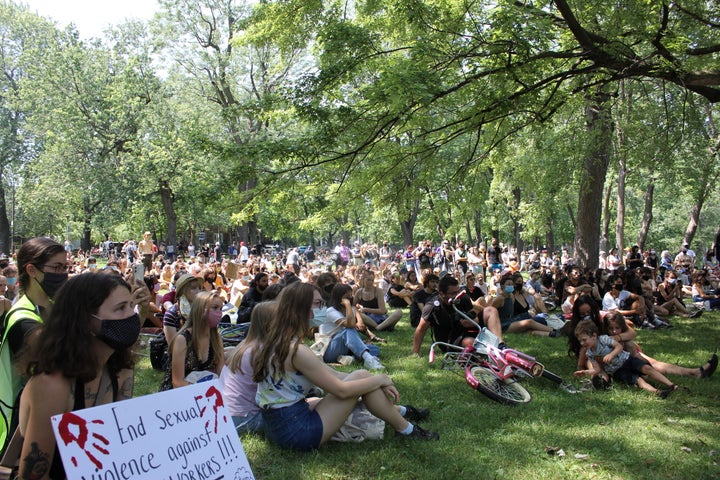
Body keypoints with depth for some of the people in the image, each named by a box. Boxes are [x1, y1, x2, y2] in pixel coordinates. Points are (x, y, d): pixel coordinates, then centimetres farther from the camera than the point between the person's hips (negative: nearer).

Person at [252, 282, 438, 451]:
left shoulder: (274, 343, 7)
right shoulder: (296, 350, -23)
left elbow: (331, 375, 7)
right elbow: (341, 390, -18)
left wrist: (380, 386, 3)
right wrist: (380, 380, -1)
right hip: (297, 432, -9)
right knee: (361, 376, -6)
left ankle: (400, 411, 33)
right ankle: (406, 429, 9)